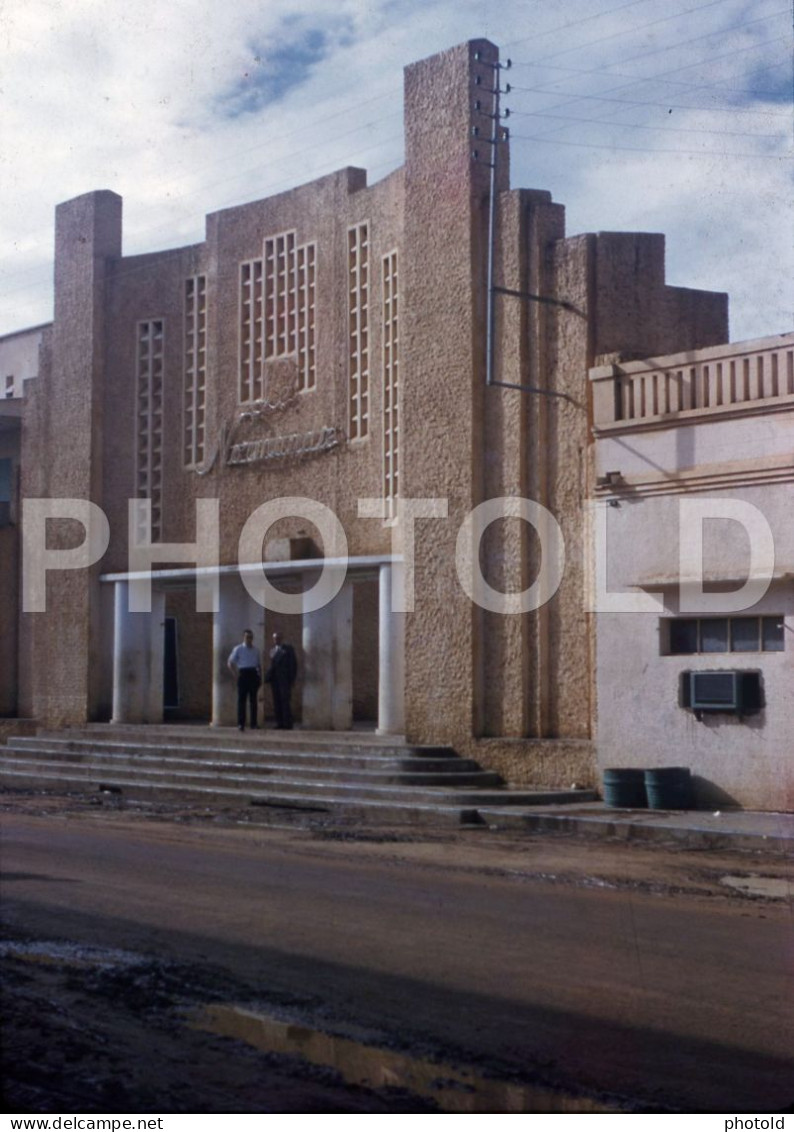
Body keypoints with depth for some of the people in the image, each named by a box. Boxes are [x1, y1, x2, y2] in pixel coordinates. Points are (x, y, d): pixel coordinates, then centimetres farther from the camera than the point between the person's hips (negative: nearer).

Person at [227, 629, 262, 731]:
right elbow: (230, 663, 4)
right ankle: (241, 724, -7)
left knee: (253, 699, 5)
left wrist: (260, 677, 9)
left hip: (254, 674, 3)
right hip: (243, 674, -3)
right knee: (241, 699, -6)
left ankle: (254, 724, 10)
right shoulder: (238, 649, 5)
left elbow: (259, 665, 19)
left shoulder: (256, 650, 15)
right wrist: (235, 674, -6)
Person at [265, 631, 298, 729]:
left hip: (284, 679, -5)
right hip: (274, 679, 6)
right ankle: (280, 724, 2)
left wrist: (291, 679, -9)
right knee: (277, 702, 1)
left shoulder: (288, 649, 0)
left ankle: (288, 724, -10)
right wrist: (267, 676, 3)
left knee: (285, 701, -10)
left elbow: (293, 664, -3)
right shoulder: (273, 650, 17)